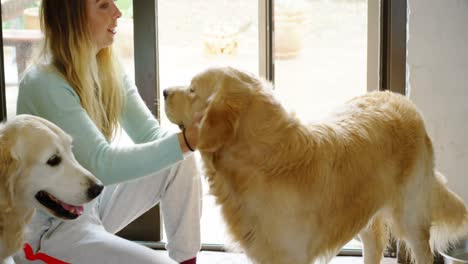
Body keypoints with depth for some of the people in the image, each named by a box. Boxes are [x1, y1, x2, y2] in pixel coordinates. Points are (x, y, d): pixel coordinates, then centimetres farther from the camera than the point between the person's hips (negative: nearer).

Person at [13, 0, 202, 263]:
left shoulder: (110, 70, 0)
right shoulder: (44, 83, -25)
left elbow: (150, 133, -5)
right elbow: (103, 164, -31)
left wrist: (197, 131, -25)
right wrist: (188, 139, -40)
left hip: (94, 204, 8)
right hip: (48, 230, -8)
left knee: (183, 163, -4)